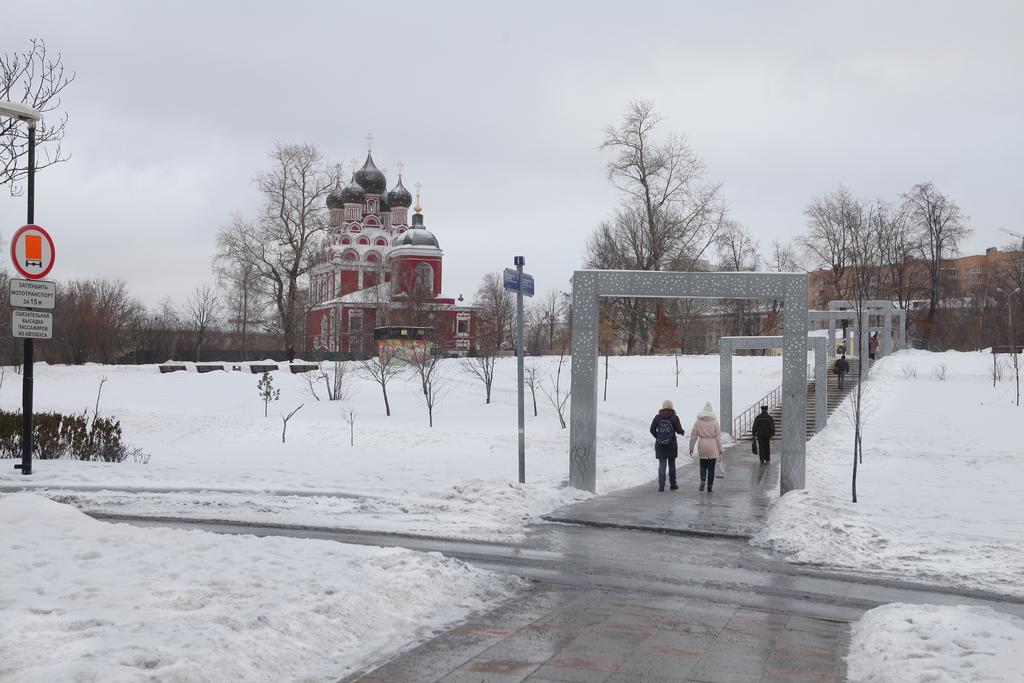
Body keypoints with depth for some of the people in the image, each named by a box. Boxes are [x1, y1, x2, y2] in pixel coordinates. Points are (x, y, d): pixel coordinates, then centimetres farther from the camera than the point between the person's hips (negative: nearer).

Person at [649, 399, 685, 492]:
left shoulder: (657, 417, -1)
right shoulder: (674, 417, -6)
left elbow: (652, 429, 0)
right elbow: (679, 430, -6)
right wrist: (682, 432, 18)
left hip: (660, 445, 1)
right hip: (671, 444, -1)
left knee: (661, 465, 2)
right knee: (671, 464, 14)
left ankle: (661, 485, -7)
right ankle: (672, 484, 20)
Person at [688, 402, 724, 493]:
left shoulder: (698, 422, -1)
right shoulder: (715, 422, -3)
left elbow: (693, 436, 2)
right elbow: (718, 437, -2)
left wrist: (691, 447, 11)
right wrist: (720, 449, 5)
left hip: (702, 447, 1)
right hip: (713, 448, -1)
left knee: (703, 465, 16)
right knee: (711, 468, 5)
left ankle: (703, 480, -8)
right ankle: (709, 486, 6)